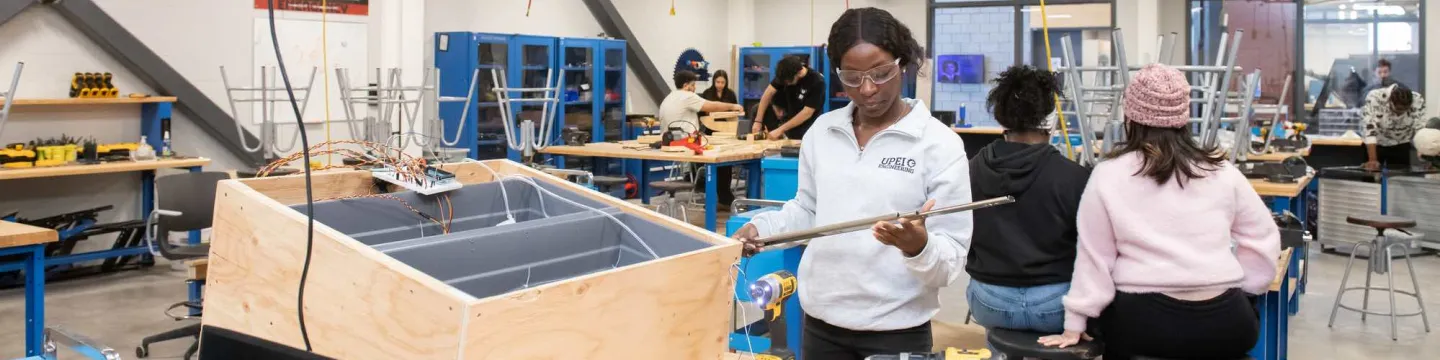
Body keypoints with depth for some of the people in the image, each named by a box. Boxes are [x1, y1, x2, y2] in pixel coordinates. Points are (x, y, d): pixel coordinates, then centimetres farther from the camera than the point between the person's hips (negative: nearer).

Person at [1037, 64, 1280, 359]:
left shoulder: (1108, 176, -4)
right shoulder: (1221, 172, 3)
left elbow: (1094, 258, -2)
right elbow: (1262, 239, 10)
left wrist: (1074, 327, 4)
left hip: (1141, 323, -1)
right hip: (1220, 324, 2)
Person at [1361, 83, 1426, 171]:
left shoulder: (1417, 101, -22)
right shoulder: (1374, 98, -31)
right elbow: (1370, 129, -35)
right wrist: (1372, 160, -41)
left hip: (1401, 146, 2)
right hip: (1376, 144, -2)